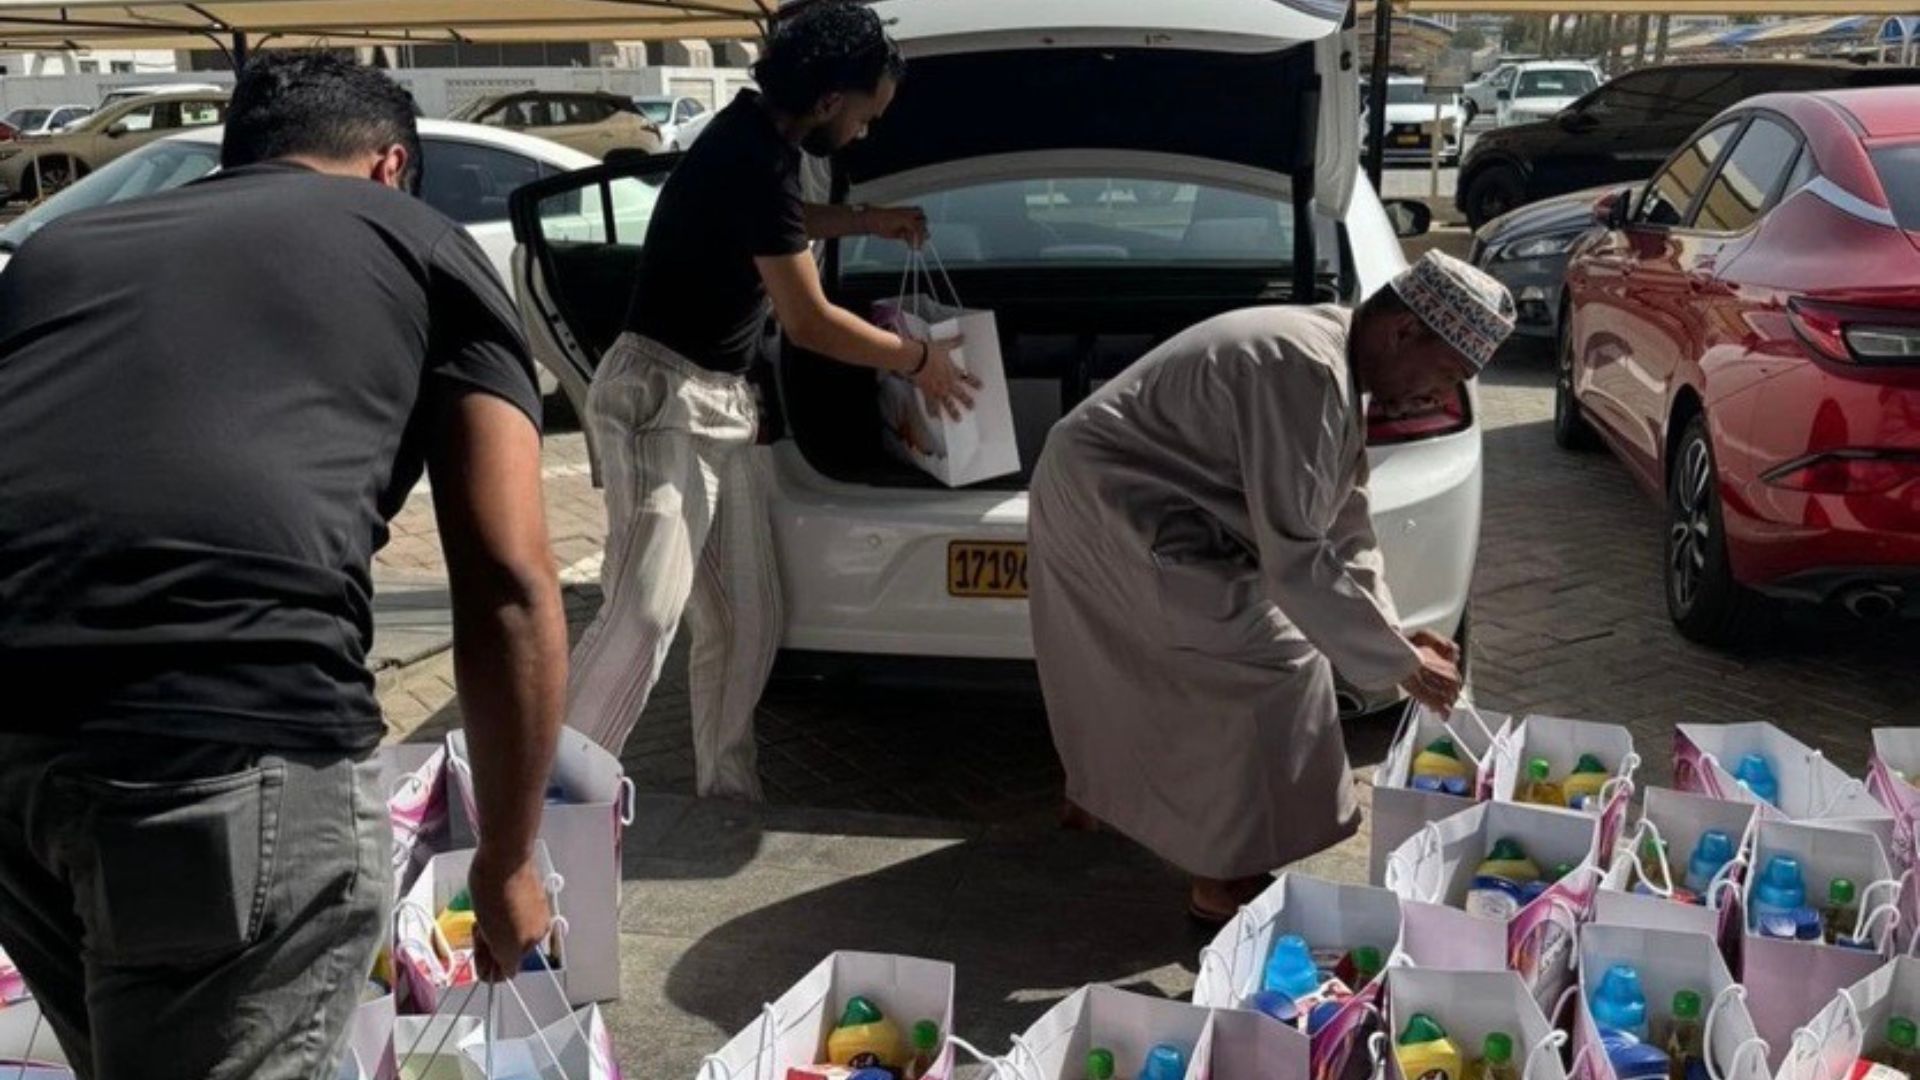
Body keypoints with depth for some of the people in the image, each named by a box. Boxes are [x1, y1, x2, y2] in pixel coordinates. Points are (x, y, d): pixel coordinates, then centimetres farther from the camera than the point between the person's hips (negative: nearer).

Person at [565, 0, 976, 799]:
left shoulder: (758, 137, 8)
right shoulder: (753, 156, -20)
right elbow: (809, 323, -16)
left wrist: (870, 222, 27)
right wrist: (917, 361, -4)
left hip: (721, 404, 10)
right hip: (662, 397, -10)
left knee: (746, 620, 9)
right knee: (643, 617, -17)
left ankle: (725, 793, 18)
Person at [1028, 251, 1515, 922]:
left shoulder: (1332, 365, 7)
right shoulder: (1306, 373, -26)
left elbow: (1343, 530, 13)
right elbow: (1295, 559, -27)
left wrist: (1394, 635, 4)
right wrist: (1399, 664, -18)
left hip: (1094, 492, 10)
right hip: (1116, 509, -10)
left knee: (1131, 656, 28)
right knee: (1270, 666, -9)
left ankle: (1091, 793, 50)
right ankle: (1226, 884, -1)